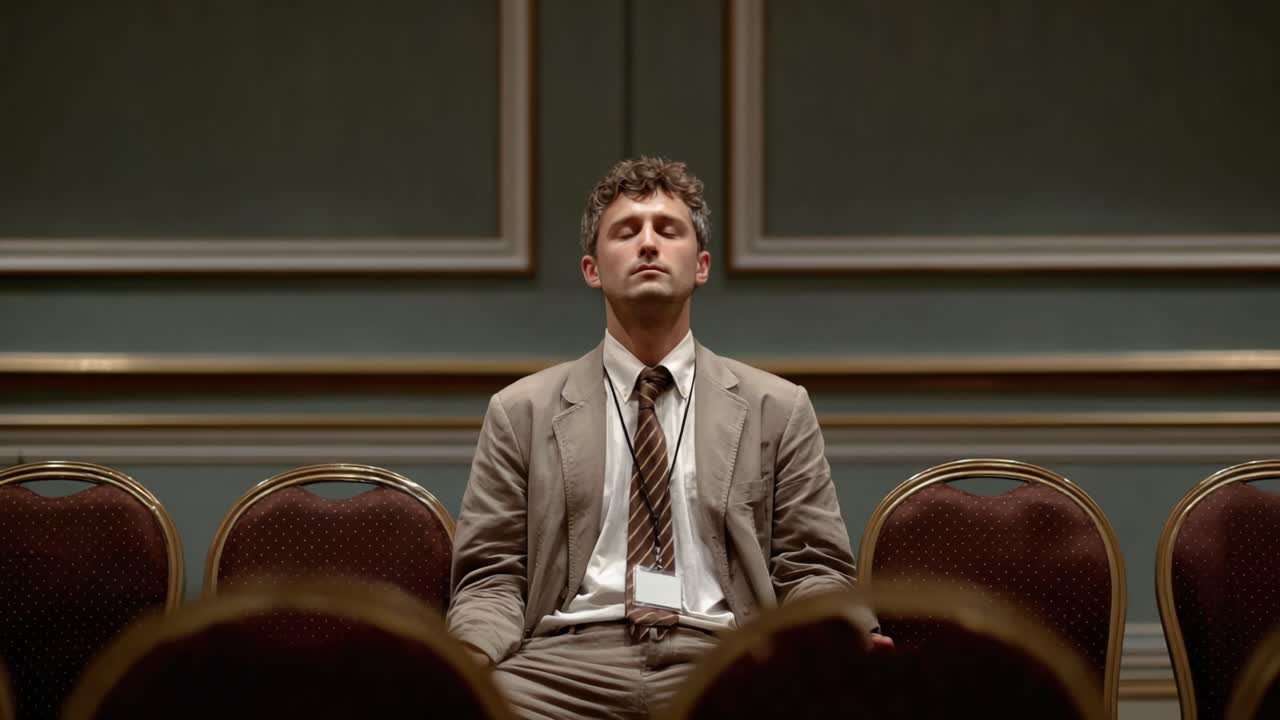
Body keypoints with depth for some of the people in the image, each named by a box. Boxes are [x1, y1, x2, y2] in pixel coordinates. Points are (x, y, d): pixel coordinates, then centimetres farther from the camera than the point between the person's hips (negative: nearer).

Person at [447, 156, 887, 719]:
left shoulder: (777, 409, 16)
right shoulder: (522, 412, 15)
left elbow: (812, 570, 12)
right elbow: (492, 577, 10)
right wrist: (469, 655, -14)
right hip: (571, 660, 0)